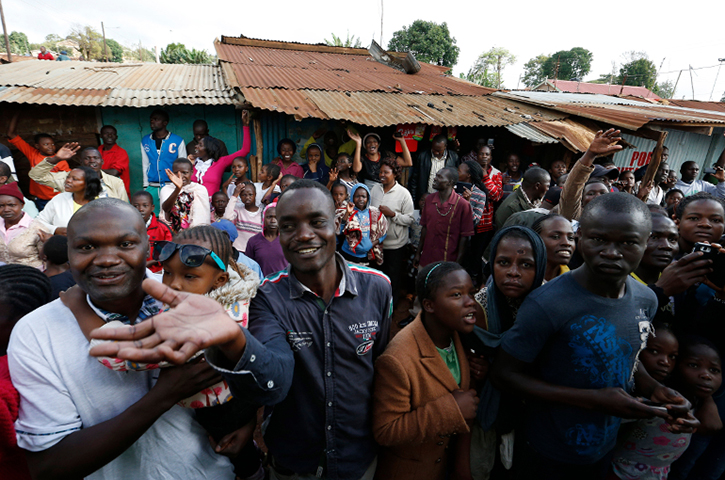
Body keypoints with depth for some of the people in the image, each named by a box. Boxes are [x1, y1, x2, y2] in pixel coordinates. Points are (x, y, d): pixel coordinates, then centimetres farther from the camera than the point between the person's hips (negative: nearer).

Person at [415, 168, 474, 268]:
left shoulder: (462, 204, -12)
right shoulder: (429, 199, 3)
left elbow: (464, 236, -9)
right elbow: (425, 227, 9)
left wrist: (457, 264, -9)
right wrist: (418, 253, 9)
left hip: (448, 262, -4)